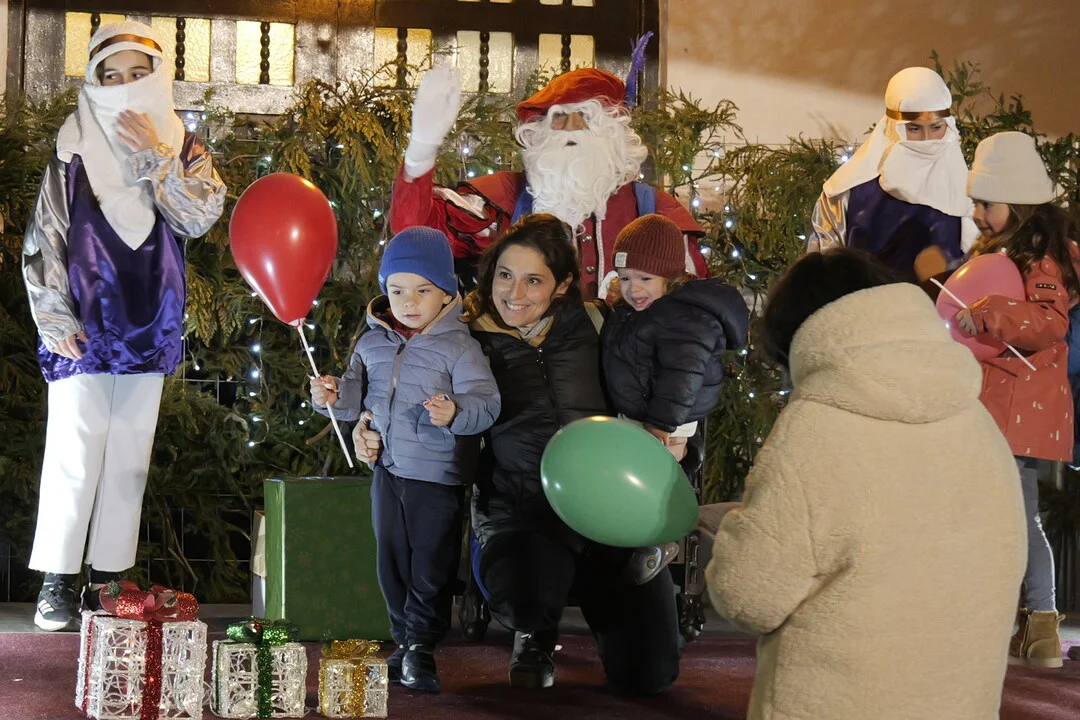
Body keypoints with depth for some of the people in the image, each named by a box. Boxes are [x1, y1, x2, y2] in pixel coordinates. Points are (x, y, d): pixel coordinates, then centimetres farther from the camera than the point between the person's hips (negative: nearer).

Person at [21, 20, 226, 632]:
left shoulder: (180, 147, 7)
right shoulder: (76, 148, -2)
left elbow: (202, 216, -8)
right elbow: (43, 241, -2)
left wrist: (156, 160, -15)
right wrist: (56, 319, -8)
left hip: (148, 325, 3)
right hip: (85, 324, -3)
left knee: (130, 455, 6)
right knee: (75, 452, -6)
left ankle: (108, 578, 14)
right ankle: (58, 581, 2)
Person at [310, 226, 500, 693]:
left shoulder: (459, 347, -11)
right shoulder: (372, 343, 5)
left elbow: (486, 403, -18)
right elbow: (358, 395, 16)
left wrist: (456, 413, -37)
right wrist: (334, 396, -5)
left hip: (438, 475, -5)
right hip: (387, 469, 5)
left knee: (432, 565, 3)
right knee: (392, 561, 14)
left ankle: (420, 647, 16)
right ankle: (404, 642, 29)